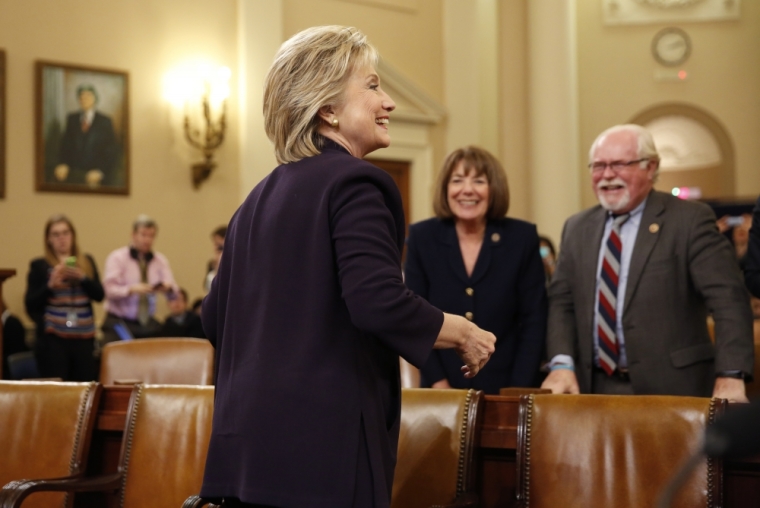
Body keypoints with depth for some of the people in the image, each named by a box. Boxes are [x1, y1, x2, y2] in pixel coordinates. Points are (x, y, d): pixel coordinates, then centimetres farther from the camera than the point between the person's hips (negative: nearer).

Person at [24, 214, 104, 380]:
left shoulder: (87, 262, 12)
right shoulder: (39, 265, 3)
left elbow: (99, 295, 4)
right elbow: (30, 304, -1)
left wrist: (82, 277, -12)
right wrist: (51, 285, -14)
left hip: (84, 337, 3)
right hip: (53, 338, -3)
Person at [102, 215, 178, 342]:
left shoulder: (160, 260, 12)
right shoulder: (117, 257, 1)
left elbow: (173, 292, 0)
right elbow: (109, 289, -12)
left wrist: (168, 288, -24)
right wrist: (131, 289, -30)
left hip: (148, 325, 3)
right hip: (119, 324, -3)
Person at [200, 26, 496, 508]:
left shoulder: (260, 197, 15)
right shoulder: (354, 183, -10)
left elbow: (217, 318, 19)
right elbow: (381, 305, -22)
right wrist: (466, 334, -6)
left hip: (247, 441, 8)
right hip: (322, 441, -8)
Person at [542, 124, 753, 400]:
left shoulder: (690, 220, -6)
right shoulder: (577, 228, 11)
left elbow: (728, 299, -13)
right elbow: (562, 302, 9)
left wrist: (731, 376, -23)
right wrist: (562, 364, -7)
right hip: (595, 388, 4)